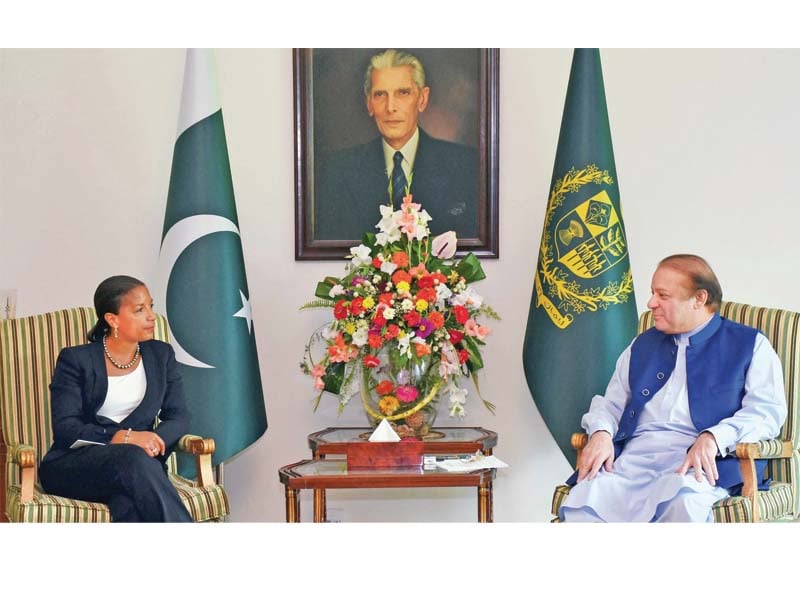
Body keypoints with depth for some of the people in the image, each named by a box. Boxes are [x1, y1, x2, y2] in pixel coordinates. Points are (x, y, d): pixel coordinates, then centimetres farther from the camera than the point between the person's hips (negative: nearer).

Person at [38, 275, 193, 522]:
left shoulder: (161, 355, 14)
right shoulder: (75, 360, 2)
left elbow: (178, 417, 8)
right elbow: (65, 428, -8)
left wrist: (152, 441, -16)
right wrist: (122, 438, -23)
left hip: (139, 463, 2)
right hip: (74, 465, -2)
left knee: (130, 504, -37)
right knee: (134, 459, -37)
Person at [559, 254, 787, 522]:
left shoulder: (750, 345, 12)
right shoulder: (642, 346, 28)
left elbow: (768, 410, 0)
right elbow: (611, 404, 26)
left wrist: (713, 439, -18)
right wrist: (601, 433, 1)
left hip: (703, 460, -3)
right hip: (635, 456, 4)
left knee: (682, 498, -41)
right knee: (583, 502, -30)